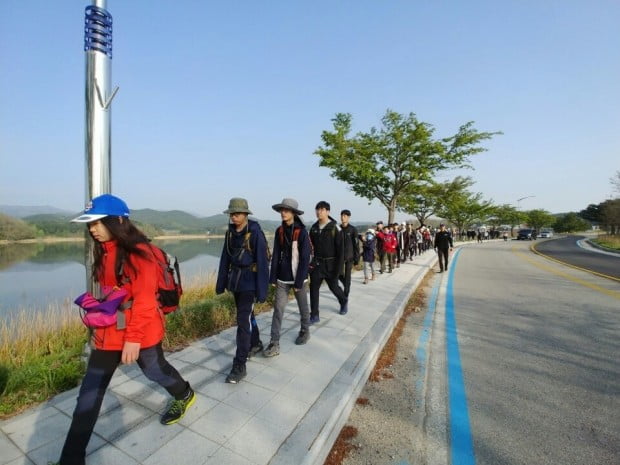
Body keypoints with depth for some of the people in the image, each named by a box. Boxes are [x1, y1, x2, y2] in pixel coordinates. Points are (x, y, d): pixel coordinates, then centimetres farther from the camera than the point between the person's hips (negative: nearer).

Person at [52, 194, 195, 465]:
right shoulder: (103, 252, 5)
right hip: (108, 333, 7)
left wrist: (133, 338, -23)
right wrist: (98, 327, 18)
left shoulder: (138, 253, -21)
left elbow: (144, 300, -23)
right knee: (89, 394, 9)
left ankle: (185, 396, 47)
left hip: (140, 332, -6)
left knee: (155, 371, 17)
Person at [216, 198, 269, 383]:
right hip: (235, 279, 6)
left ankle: (239, 366, 2)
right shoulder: (230, 232, 3)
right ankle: (256, 344, 41)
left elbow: (262, 262, -16)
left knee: (243, 320, -7)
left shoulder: (255, 233, -15)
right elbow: (225, 257, 9)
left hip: (249, 281, -6)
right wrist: (221, 282, 10)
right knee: (246, 314, 20)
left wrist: (262, 289, -17)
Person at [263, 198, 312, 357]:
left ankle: (305, 331, 38)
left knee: (303, 306, 15)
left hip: (299, 277, -3)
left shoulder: (302, 232, -12)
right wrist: (273, 277, 0)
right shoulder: (279, 231, 1)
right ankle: (274, 344, 7)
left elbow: (305, 258, -13)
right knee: (278, 308, 0)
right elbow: (276, 255, 3)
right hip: (282, 277, 3)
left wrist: (299, 281, -15)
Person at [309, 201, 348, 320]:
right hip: (317, 263, 4)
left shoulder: (334, 228, -12)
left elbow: (340, 250, -12)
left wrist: (338, 268, -16)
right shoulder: (314, 228, 3)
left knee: (333, 287, 12)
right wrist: (313, 261, 5)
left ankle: (344, 302, 42)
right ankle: (314, 315, 12)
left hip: (330, 263, -4)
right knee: (313, 288, 0)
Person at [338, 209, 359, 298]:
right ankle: (346, 285, 35)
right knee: (338, 274, 5)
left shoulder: (353, 229, -7)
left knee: (347, 276, 3)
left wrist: (356, 259, -8)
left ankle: (346, 295, 15)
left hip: (349, 257, -3)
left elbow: (356, 245, -7)